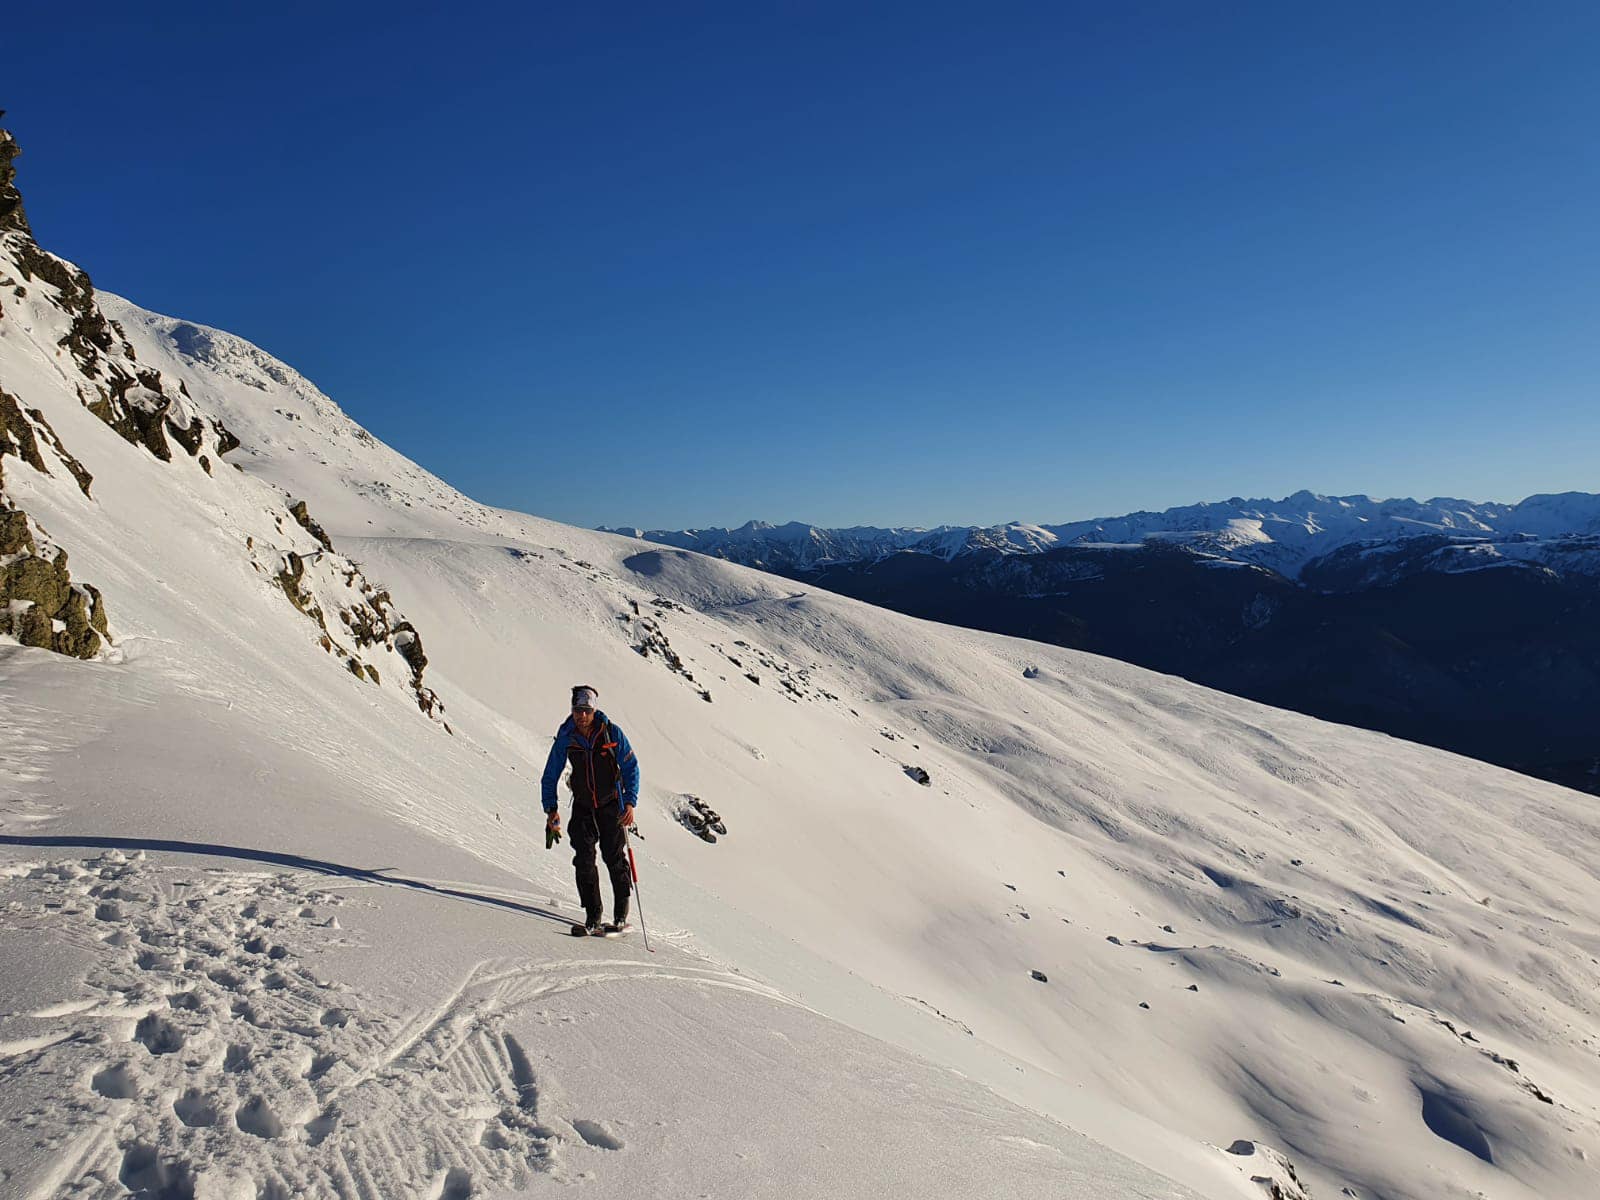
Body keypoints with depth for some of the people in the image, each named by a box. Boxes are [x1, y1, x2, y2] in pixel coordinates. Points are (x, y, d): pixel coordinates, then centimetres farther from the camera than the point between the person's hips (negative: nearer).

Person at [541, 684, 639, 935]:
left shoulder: (611, 733, -13)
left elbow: (631, 768, -7)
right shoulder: (565, 738, -8)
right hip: (583, 806, 2)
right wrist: (551, 809, -5)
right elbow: (550, 775, 3)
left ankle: (621, 917, 11)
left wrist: (630, 802, -16)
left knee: (615, 859, 0)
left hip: (611, 805, -2)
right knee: (584, 860, -7)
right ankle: (593, 917, 0)